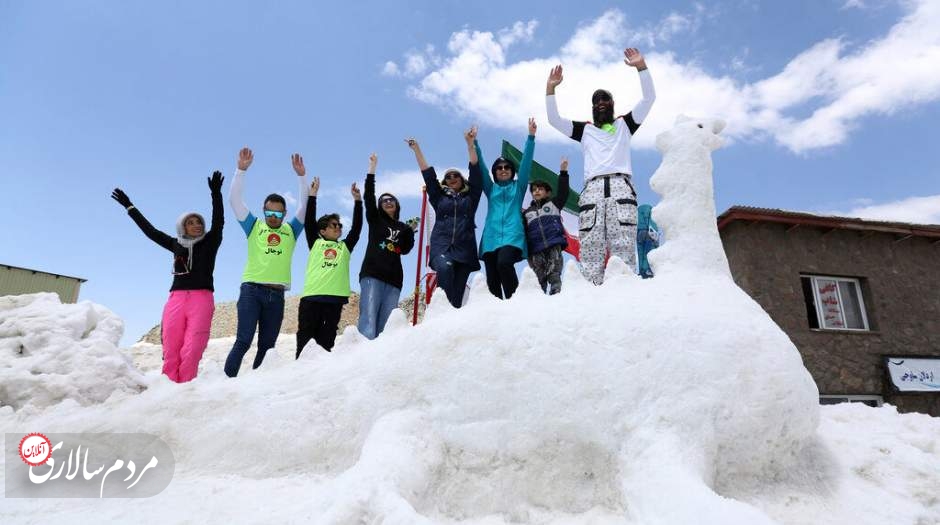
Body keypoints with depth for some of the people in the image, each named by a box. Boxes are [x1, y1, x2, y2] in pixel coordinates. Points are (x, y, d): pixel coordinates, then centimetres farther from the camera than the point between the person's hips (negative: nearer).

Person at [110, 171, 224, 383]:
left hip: (201, 299, -3)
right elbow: (150, 230, 27)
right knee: (171, 350, -4)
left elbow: (218, 222, -4)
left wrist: (216, 193, -17)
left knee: (191, 350, -13)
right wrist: (129, 206, 33)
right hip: (176, 298, 3)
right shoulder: (176, 245, 19)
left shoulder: (210, 242, 11)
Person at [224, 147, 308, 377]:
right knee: (244, 340, -12)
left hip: (276, 294, 3)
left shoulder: (291, 230, 14)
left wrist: (301, 175, -2)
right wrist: (241, 169, -6)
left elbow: (306, 205, 8)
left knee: (267, 345, 6)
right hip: (252, 289, -3)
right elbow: (234, 199, 3)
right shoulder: (254, 227, 10)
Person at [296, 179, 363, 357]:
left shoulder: (345, 246, 21)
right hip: (311, 297, -1)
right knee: (305, 340, 0)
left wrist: (357, 201, 13)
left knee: (326, 342, 3)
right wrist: (312, 195, 9)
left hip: (335, 297, 1)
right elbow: (309, 222, 11)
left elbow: (357, 227, 16)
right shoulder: (315, 243, 17)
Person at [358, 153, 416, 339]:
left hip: (394, 279, 3)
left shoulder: (403, 228, 22)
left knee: (385, 325, -2)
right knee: (368, 320, -18)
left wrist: (412, 230, 1)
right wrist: (372, 168, -1)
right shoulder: (375, 219, 15)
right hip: (372, 274, -3)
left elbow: (405, 250, 11)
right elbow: (369, 197, 3)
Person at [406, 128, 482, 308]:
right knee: (444, 268, -34)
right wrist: (416, 150, 14)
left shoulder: (471, 197, 19)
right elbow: (428, 174, 17)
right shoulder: (439, 197, 21)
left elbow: (475, 172, 11)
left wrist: (470, 143, 4)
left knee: (458, 293, -6)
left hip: (464, 248, 1)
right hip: (441, 245, 0)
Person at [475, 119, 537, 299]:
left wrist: (531, 137, 2)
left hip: (513, 235, -3)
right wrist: (474, 143, 5)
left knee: (504, 263, -31)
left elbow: (526, 162, 10)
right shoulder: (490, 188, 24)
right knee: (492, 282, -7)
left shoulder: (518, 186, 20)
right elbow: (480, 165, 15)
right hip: (491, 237, 3)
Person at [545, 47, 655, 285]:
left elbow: (649, 98, 17)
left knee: (624, 247, -16)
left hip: (621, 186, 0)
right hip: (593, 188, 1)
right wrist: (550, 89, 12)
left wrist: (641, 67, 8)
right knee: (591, 248, -15)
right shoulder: (585, 130, 29)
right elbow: (554, 120, 20)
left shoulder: (624, 124, 27)